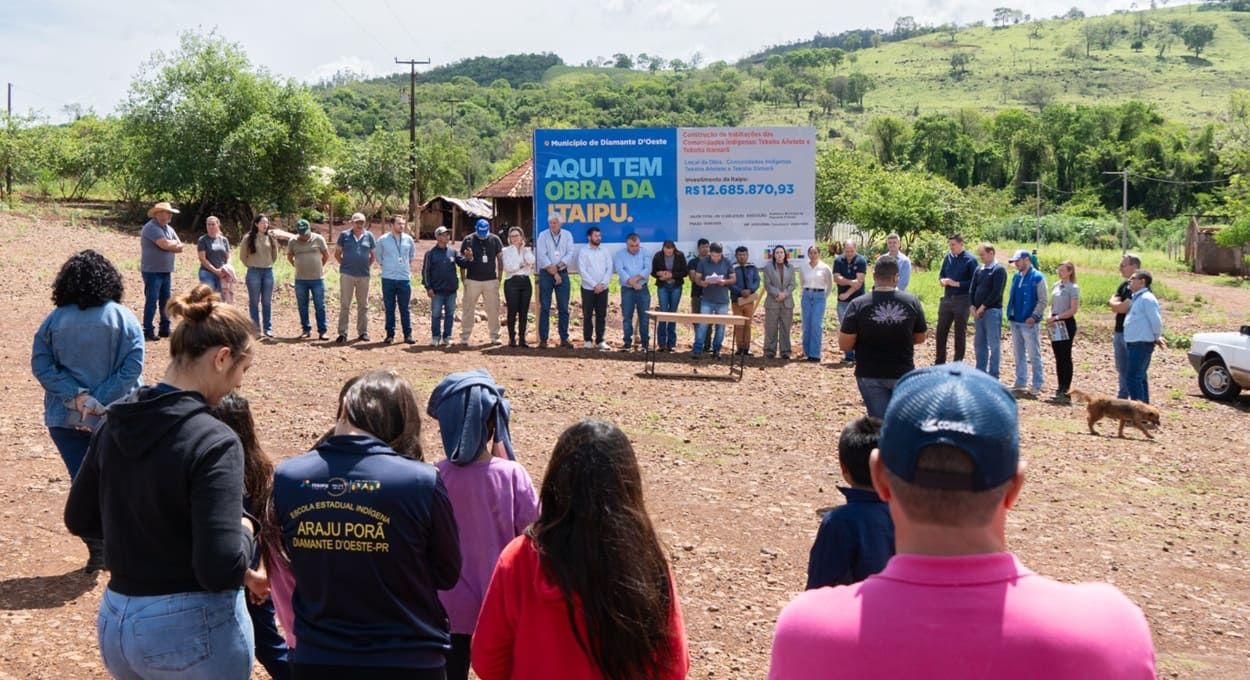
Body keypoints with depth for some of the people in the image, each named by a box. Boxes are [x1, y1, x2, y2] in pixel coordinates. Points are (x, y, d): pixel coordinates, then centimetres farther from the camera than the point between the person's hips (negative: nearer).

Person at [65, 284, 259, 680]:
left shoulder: (117, 423, 0)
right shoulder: (213, 442, -22)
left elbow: (79, 520, 13)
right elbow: (221, 570, -27)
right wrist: (245, 531, -8)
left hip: (115, 623, 7)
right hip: (194, 632, -6)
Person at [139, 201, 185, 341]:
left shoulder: (168, 229, 14)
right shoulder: (151, 228, -13)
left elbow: (180, 247, 7)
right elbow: (165, 245, -23)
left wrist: (169, 245, -10)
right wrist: (174, 243, -3)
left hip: (166, 271, 8)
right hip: (152, 271, -8)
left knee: (166, 301, 10)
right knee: (152, 301, -5)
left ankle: (165, 329, 17)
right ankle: (148, 330, -1)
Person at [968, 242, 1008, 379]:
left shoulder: (999, 270, -7)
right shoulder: (979, 269, 13)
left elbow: (997, 292, -15)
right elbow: (972, 289, 12)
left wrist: (983, 306, -13)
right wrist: (972, 306, -2)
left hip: (992, 311, -7)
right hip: (978, 311, 7)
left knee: (994, 344, -2)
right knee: (979, 343, 11)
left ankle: (993, 376, 2)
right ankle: (980, 372, 19)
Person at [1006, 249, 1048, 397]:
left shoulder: (1037, 278, -8)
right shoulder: (1016, 277, 12)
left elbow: (1043, 301, -11)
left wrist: (1034, 316, -20)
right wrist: (1010, 314, 9)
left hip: (1029, 322, -7)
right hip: (1015, 321, 7)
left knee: (1034, 355, -2)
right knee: (1018, 354, 12)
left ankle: (1037, 386, 3)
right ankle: (1020, 383, 20)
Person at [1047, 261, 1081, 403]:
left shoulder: (1073, 288, -9)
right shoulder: (1056, 285, 10)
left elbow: (1073, 310, -13)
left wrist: (1056, 317, -17)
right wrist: (1050, 317, -2)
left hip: (1067, 323, -6)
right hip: (1055, 324, 7)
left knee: (1065, 356, -3)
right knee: (1058, 357, 9)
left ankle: (1066, 390, 1)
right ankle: (1061, 387, 15)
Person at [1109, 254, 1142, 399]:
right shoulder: (1124, 285, 14)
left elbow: (1124, 307, -19)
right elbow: (1114, 307, 7)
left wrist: (1113, 304, -2)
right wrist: (1119, 305, -12)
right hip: (1119, 332, 9)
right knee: (1122, 369, 16)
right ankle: (1122, 398, 25)